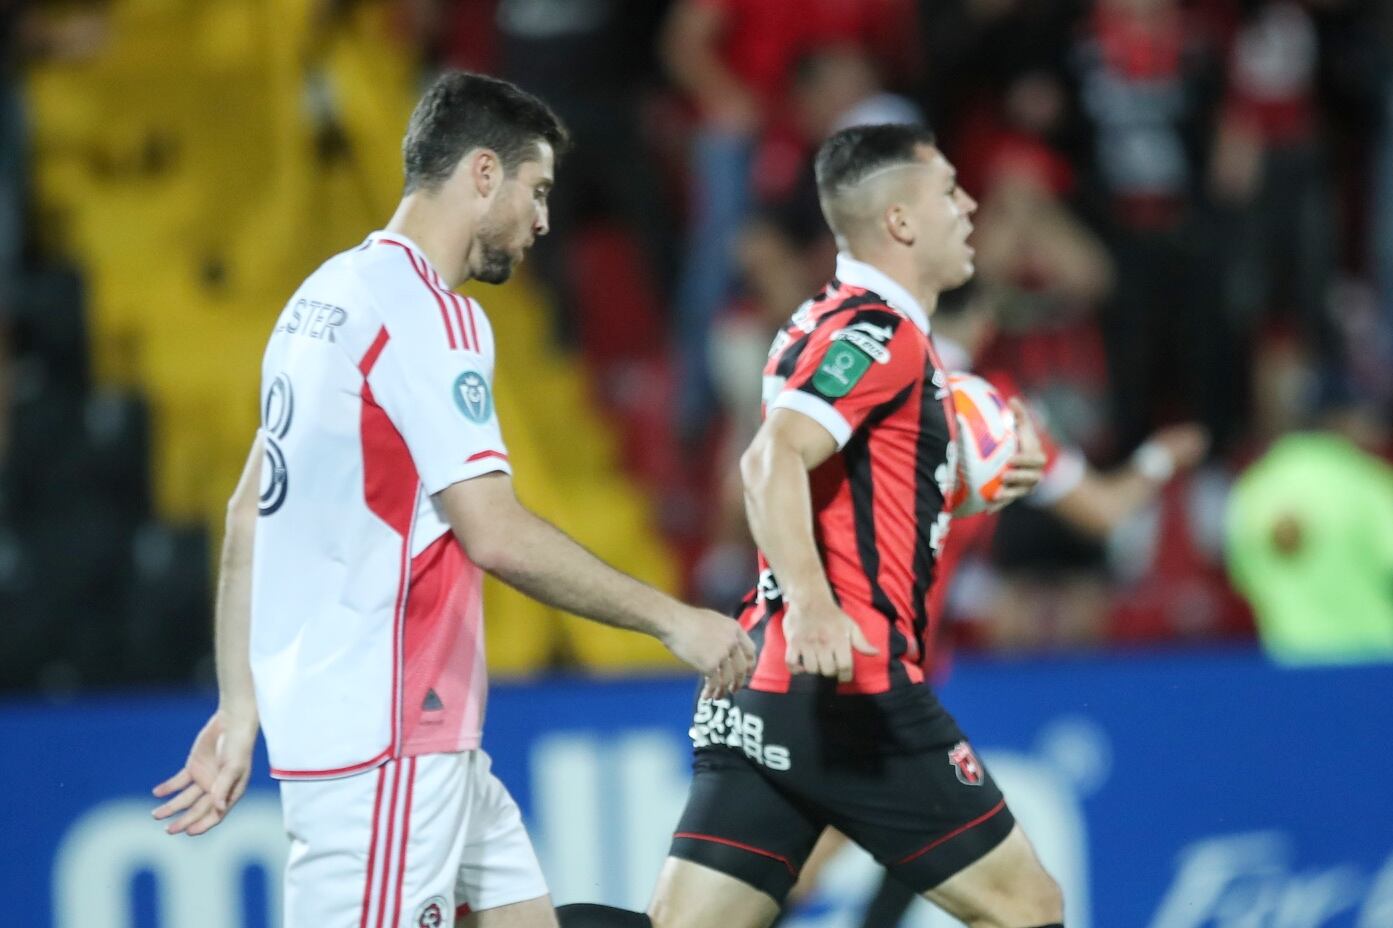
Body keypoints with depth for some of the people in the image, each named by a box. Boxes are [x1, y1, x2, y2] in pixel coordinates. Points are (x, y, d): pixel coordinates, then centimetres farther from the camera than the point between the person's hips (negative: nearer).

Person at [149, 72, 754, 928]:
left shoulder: (327, 297, 15)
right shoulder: (426, 312, -13)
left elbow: (249, 514, 17)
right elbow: (495, 534, -20)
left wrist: (241, 709, 17)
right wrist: (672, 621, -12)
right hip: (383, 739, -10)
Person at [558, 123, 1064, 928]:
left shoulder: (842, 324, 21)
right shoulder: (879, 332, -9)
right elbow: (774, 459, -25)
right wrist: (811, 605, -38)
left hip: (767, 687, 9)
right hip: (852, 689, -9)